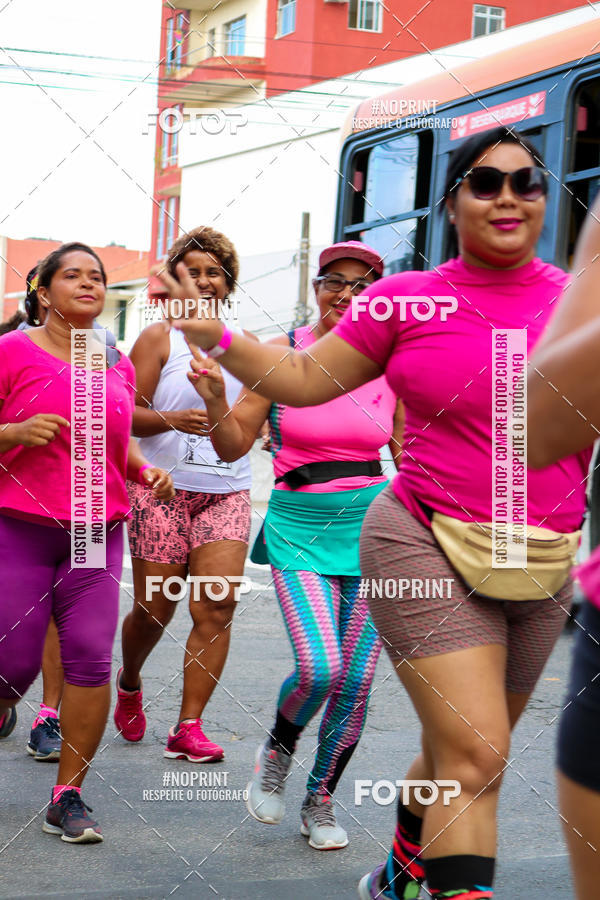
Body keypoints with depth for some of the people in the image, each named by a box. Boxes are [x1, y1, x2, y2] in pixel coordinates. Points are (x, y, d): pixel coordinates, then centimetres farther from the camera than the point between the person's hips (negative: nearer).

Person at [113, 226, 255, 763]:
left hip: (227, 491, 3)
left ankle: (188, 729, -7)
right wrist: (173, 420, -21)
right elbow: (129, 413, -3)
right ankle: (129, 684, 34)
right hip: (163, 486, -3)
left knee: (218, 603, -12)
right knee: (154, 609, 1)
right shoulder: (158, 338, 3)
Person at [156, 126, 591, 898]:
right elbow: (306, 378, 5)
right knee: (473, 757, -15)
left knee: (459, 753, 19)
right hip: (428, 551, -3)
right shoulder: (406, 299, -2)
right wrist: (214, 337, -5)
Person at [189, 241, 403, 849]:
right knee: (319, 668, -19)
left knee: (355, 682, 2)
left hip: (371, 527, 2)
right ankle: (276, 752, 14)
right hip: (299, 526, -2)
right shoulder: (282, 354, -3)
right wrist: (215, 399, -18)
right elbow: (233, 446, 0)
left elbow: (410, 453, 14)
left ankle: (320, 800, 24)